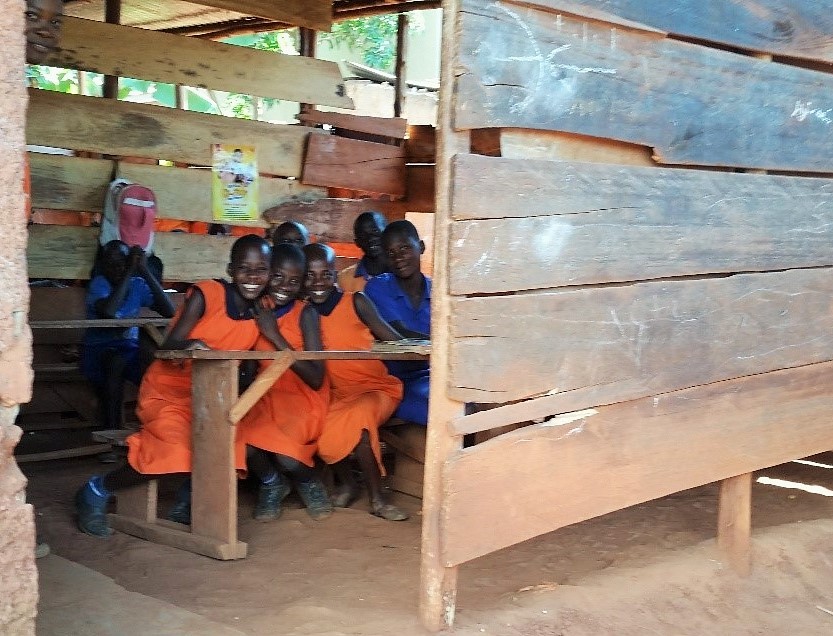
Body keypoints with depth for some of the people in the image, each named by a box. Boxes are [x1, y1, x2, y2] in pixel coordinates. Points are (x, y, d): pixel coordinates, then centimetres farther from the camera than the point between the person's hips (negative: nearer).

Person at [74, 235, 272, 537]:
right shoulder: (206, 293, -16)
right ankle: (95, 492, 0)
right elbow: (167, 348, -22)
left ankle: (186, 501, 8)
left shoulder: (262, 313, 0)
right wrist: (187, 346, -42)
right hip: (168, 391, -5)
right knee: (176, 453, -25)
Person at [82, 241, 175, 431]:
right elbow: (108, 311, -31)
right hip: (99, 350, -3)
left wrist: (145, 271, -15)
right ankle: (112, 428, -29)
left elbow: (169, 312, -10)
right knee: (116, 362, -36)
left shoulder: (138, 285, 4)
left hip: (129, 350, 4)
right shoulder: (99, 284, -8)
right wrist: (130, 270, -26)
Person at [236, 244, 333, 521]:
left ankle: (308, 481, 10)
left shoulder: (305, 314, -7)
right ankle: (270, 482, 7)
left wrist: (275, 337, -18)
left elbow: (316, 380, -15)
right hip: (263, 399, 3)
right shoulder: (256, 311, 3)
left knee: (286, 457, -29)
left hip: (301, 401, -3)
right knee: (242, 441, -28)